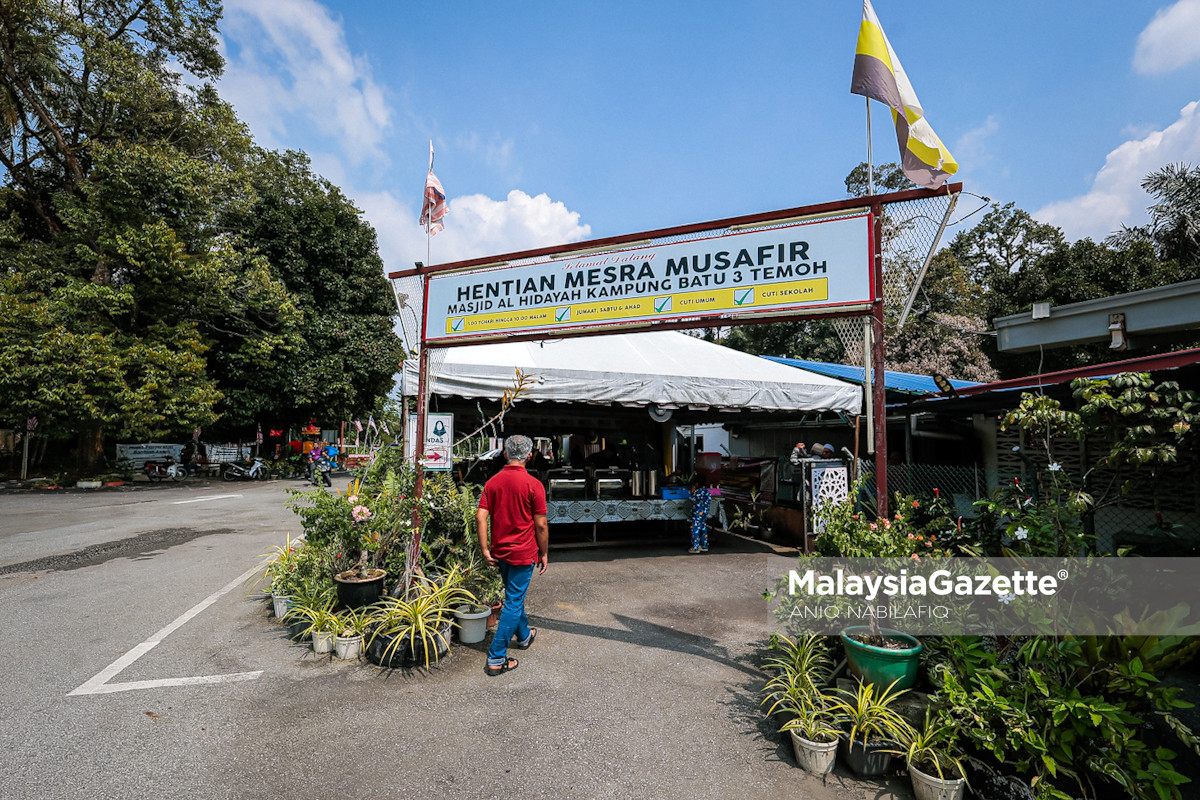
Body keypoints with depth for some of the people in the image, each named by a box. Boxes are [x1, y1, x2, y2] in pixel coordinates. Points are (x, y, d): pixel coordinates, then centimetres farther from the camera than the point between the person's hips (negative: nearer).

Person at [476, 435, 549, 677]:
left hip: (500, 552, 6)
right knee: (513, 602, 3)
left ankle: (523, 635, 45)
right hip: (523, 553, -6)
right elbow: (541, 525, -13)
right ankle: (496, 659, 7)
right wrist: (544, 553, -1)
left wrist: (485, 550, -1)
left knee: (515, 595, 24)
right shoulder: (533, 484, -16)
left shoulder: (492, 482, -1)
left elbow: (480, 517, -6)